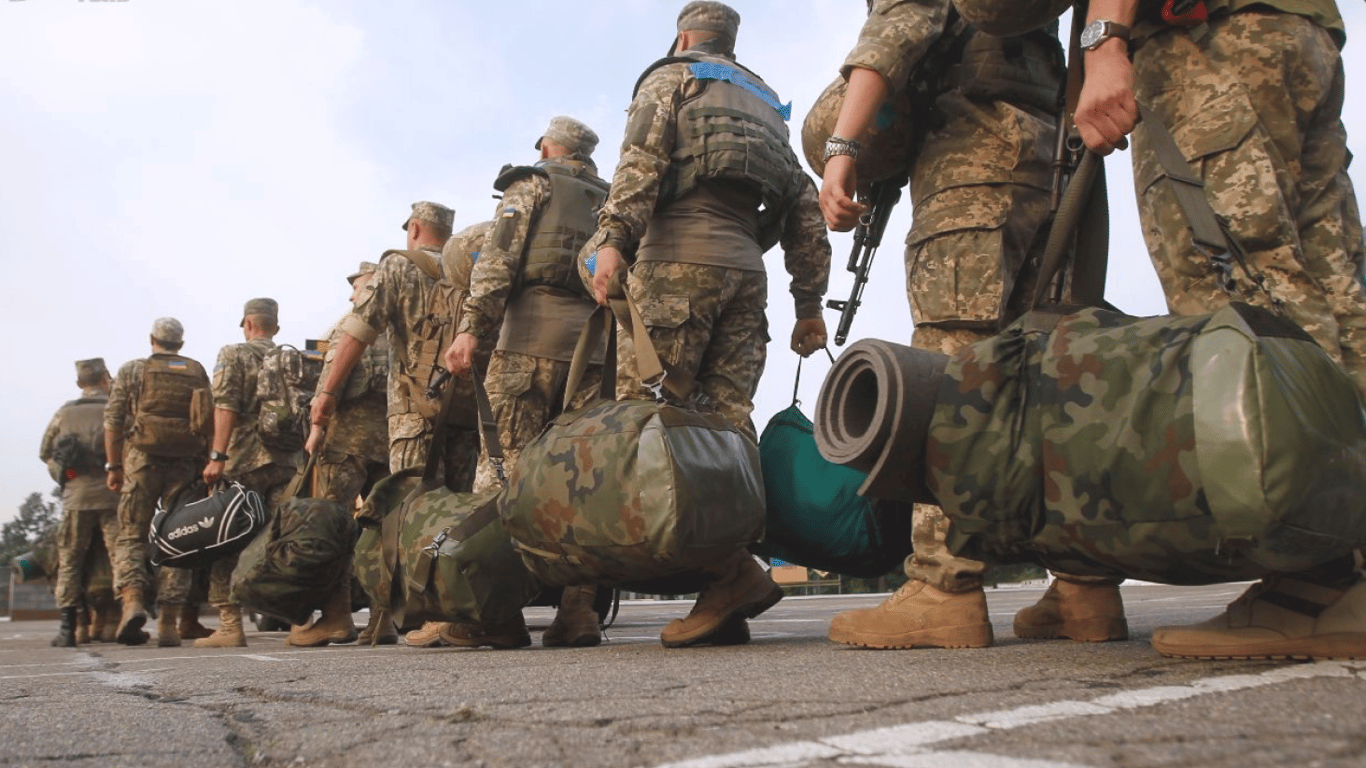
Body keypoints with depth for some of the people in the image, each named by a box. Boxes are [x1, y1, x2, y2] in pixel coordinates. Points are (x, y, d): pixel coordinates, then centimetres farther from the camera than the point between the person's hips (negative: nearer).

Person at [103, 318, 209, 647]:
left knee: (131, 534, 5)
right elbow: (210, 422, 9)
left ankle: (132, 602, -19)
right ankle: (168, 622, 1)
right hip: (186, 462, 1)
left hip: (142, 459, -1)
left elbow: (113, 420, 3)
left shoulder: (132, 369, 8)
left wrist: (114, 466, 7)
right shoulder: (197, 372, 13)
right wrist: (210, 463, 12)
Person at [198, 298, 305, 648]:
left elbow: (226, 407, -10)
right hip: (289, 463, 4)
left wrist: (217, 456, -15)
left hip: (244, 462, -4)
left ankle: (230, 625, -2)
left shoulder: (233, 354, 3)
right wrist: (302, 458, 22)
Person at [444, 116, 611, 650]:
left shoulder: (531, 184, 13)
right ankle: (578, 611, -2)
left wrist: (471, 326, -12)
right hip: (597, 341, 5)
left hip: (532, 334, -5)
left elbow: (499, 257, -4)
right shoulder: (610, 201, 27)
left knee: (504, 468, -6)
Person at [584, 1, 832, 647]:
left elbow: (642, 158, -7)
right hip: (746, 267, 6)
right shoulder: (766, 102, 30)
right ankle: (725, 599, -7)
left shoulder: (670, 77, 14)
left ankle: (729, 569, -21)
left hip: (678, 256, -6)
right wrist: (810, 301, 20)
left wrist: (613, 237, -18)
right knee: (726, 422, 0)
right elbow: (803, 206, 22)